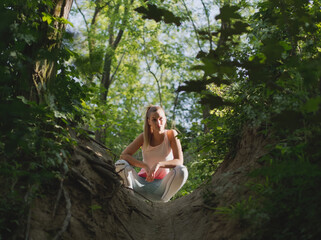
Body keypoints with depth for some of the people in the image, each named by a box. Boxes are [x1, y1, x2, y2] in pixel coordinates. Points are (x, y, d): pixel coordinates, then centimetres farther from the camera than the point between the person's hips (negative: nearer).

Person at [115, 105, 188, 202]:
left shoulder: (171, 134, -9)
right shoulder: (144, 137, -6)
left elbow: (179, 161, -18)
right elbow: (123, 155, -14)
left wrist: (158, 164, -35)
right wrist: (145, 165, -30)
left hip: (162, 184, -1)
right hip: (143, 182, 1)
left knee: (182, 171, -31)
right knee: (120, 164, -23)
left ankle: (161, 202, -18)